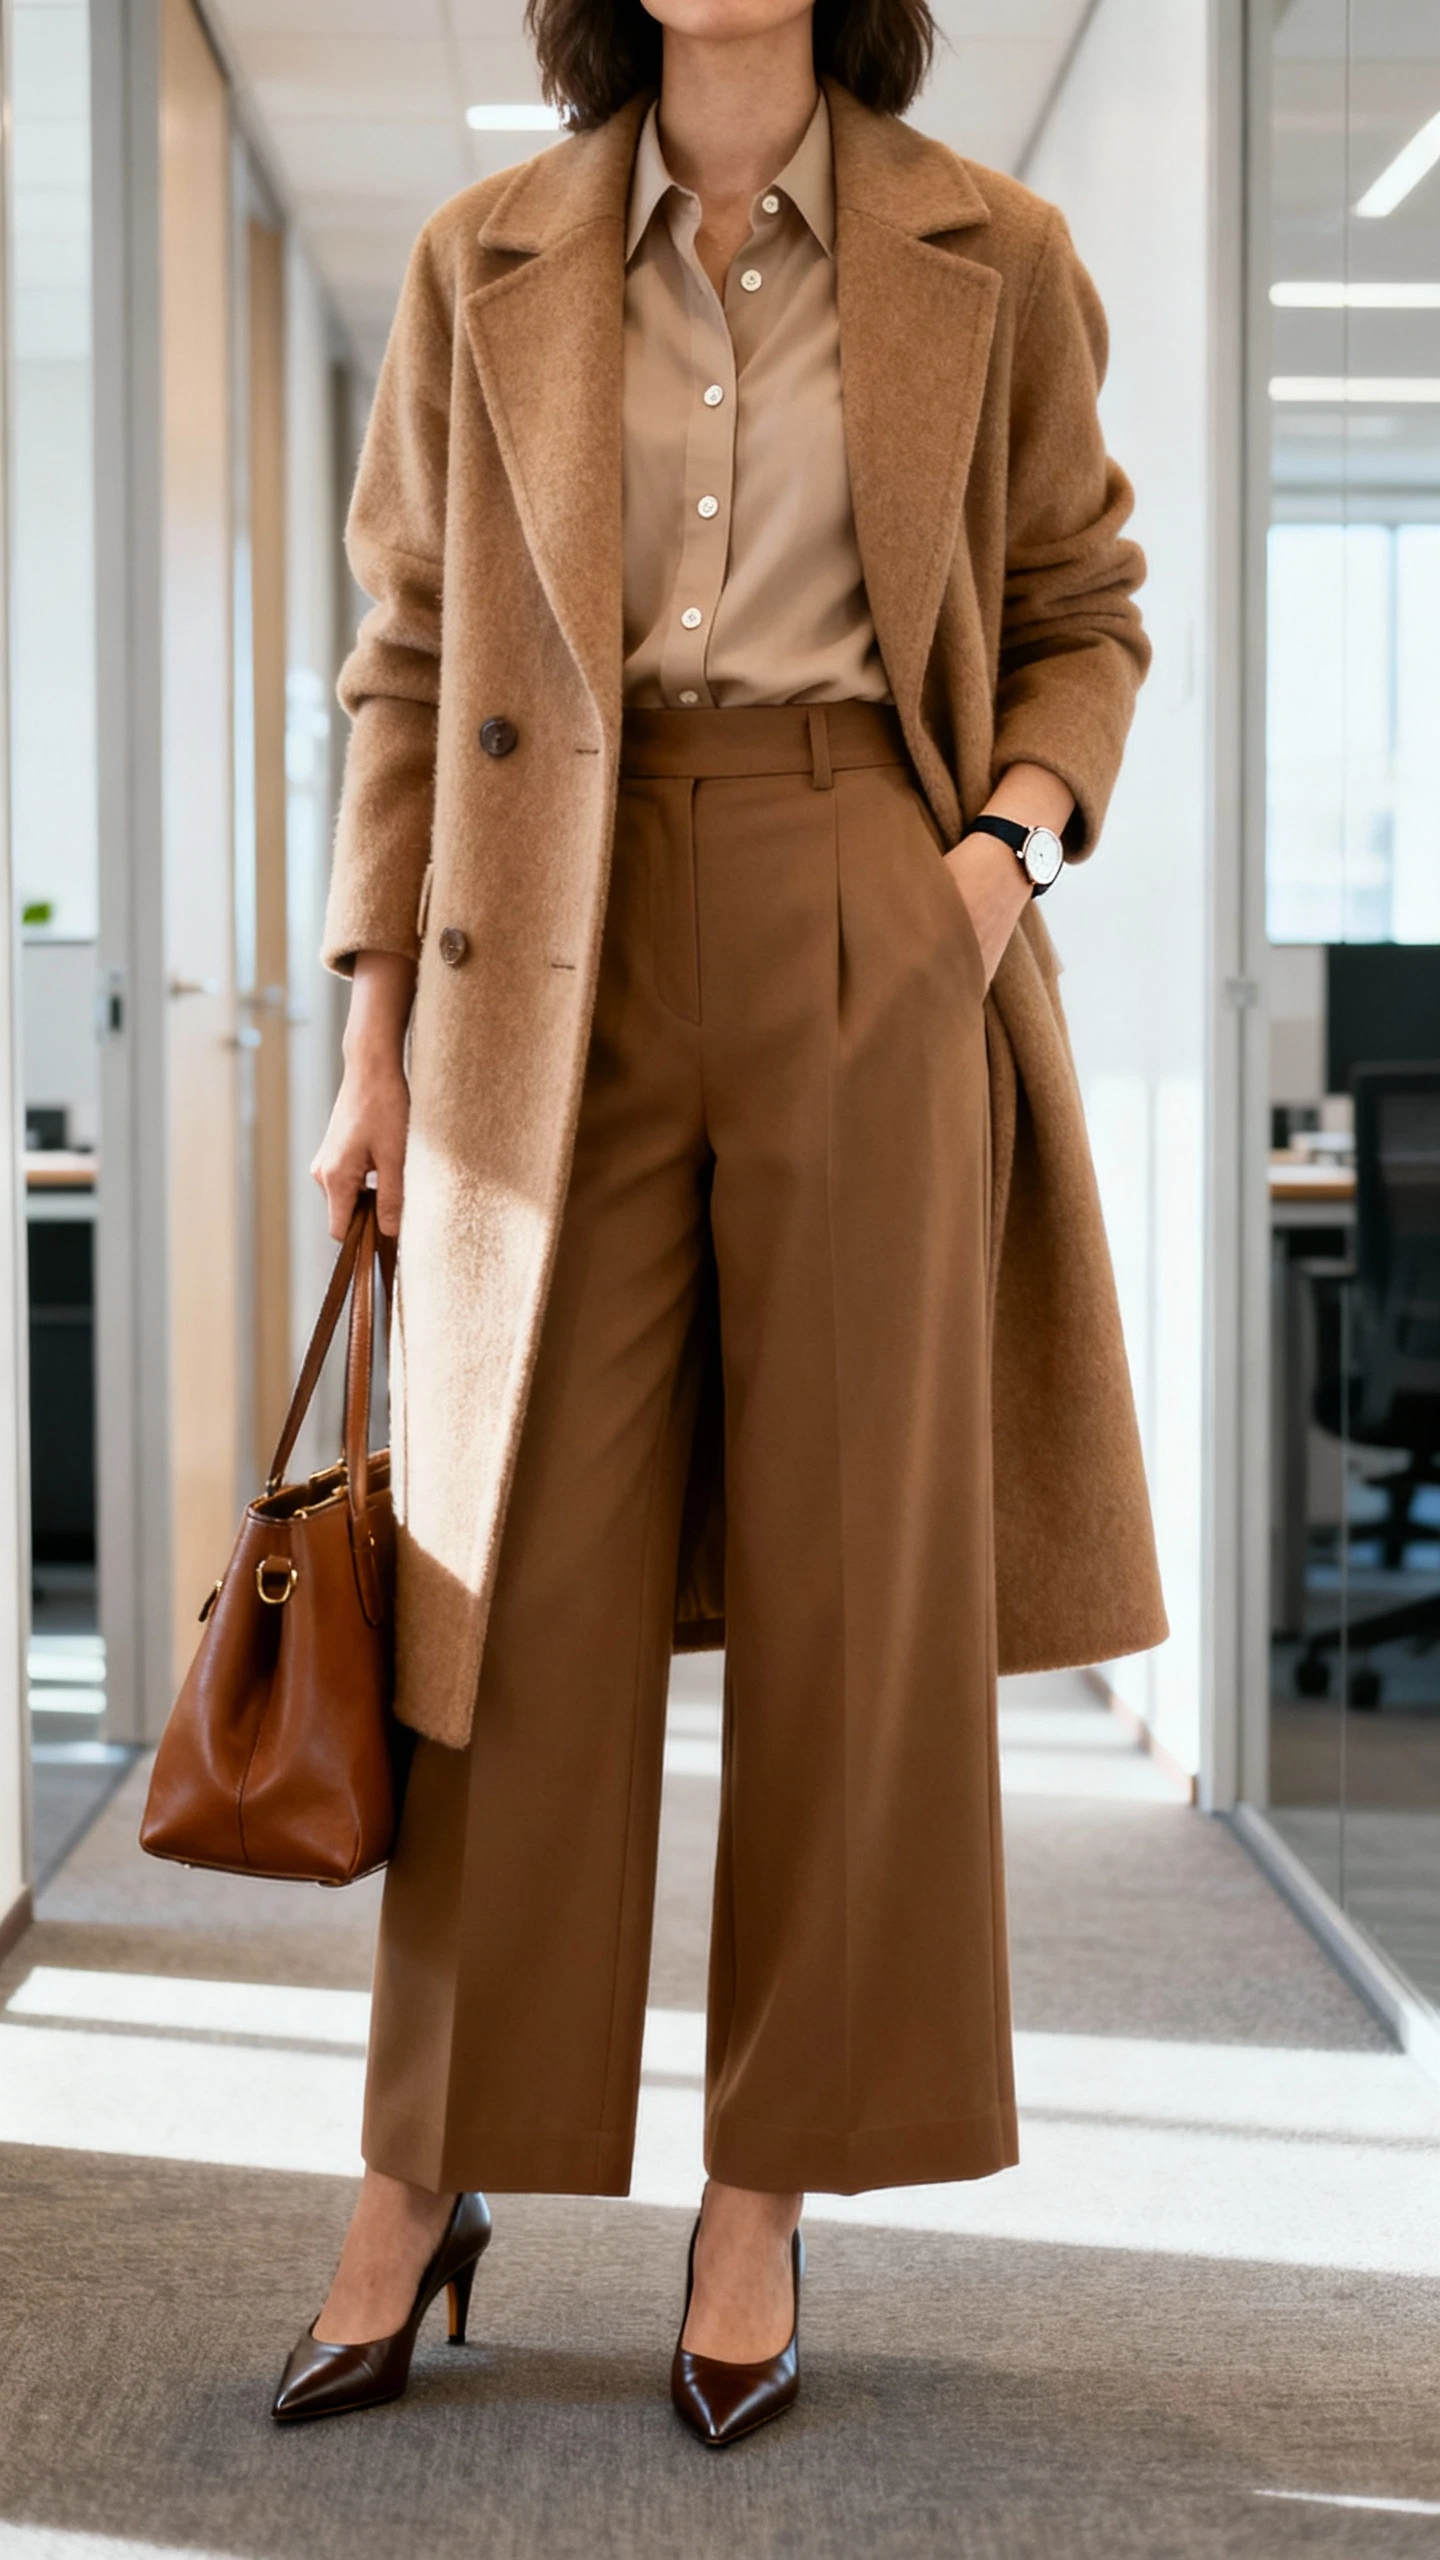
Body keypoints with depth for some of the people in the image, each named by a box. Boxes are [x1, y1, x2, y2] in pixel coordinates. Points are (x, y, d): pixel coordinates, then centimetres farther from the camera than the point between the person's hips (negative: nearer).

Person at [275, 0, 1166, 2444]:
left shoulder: (990, 259, 6)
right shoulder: (482, 266, 8)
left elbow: (1083, 615, 13)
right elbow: (407, 659, 10)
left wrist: (1017, 838, -6)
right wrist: (375, 1024, 4)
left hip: (869, 954, 0)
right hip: (566, 960, 1)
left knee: (851, 1576, 1)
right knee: (524, 1572, 1)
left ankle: (767, 2196, 14)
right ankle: (422, 2180, 14)